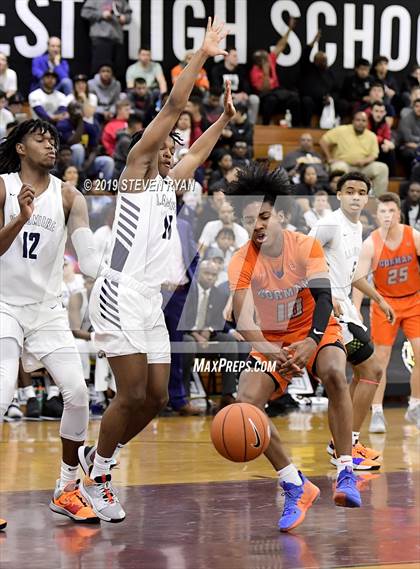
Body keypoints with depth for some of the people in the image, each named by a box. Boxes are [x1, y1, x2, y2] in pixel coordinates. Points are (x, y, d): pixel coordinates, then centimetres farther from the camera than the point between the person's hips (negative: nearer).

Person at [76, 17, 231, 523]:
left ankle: (96, 456, 22)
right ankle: (96, 479, 2)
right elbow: (172, 107, -7)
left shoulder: (169, 182, 20)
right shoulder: (135, 168, 0)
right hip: (120, 296, -9)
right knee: (132, 394, -13)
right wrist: (202, 54, -6)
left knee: (156, 397, 6)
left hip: (150, 301, 9)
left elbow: (199, 150, 41)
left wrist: (226, 117, 37)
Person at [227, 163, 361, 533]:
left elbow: (324, 297, -23)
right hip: (271, 341, 2)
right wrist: (271, 352, -46)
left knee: (334, 374, -35)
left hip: (315, 333, -2)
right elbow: (243, 318, -25)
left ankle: (346, 473, -30)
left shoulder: (307, 247, -15)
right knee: (246, 403, -22)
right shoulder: (242, 262, -14)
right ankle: (296, 487, -13)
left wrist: (311, 342, -43)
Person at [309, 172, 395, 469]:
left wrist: (379, 299, 27)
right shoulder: (331, 224, -15)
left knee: (363, 372, 17)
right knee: (373, 370, -8)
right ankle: (348, 447, -5)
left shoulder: (357, 227, 14)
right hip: (330, 308, -10)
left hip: (343, 305, 10)